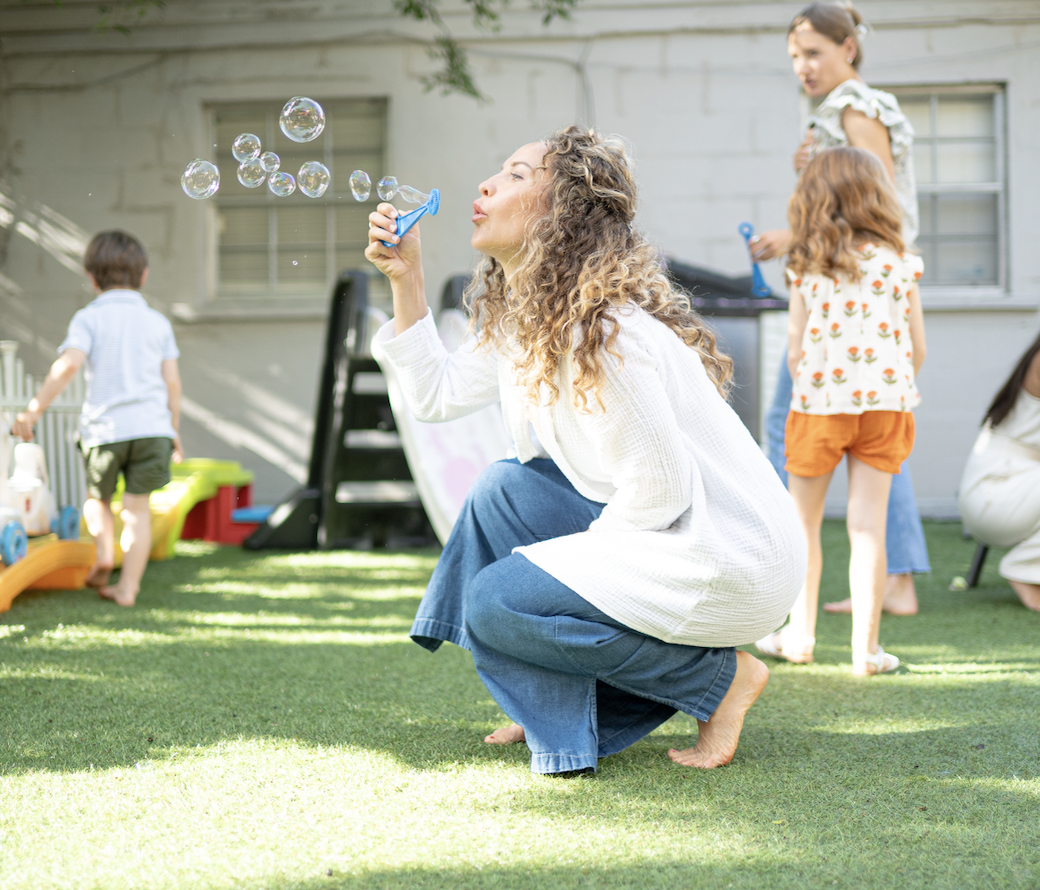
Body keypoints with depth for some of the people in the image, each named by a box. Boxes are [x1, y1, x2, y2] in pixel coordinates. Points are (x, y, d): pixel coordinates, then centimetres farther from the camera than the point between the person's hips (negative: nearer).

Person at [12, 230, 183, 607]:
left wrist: (34, 410, -11)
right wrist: (173, 431, 18)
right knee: (137, 507, 4)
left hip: (105, 427, -1)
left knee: (97, 496, 23)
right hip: (152, 424, 1)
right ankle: (128, 585, 1)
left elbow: (69, 364, -14)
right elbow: (172, 382, 7)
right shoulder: (157, 321, 10)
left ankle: (104, 551, 4)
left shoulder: (88, 318, 1)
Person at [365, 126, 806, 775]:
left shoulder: (602, 330, -24)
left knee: (498, 604, -13)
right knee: (504, 490, 3)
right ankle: (561, 709, 11)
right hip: (669, 533, 9)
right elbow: (439, 395, 11)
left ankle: (721, 676, -2)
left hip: (734, 560, -9)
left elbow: (661, 488, -23)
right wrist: (406, 279, 5)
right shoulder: (522, 315, 8)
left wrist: (587, 547, -7)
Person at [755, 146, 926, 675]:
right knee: (868, 528, 2)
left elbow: (795, 353, -2)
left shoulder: (806, 269, -1)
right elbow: (918, 349, 2)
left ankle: (799, 636, 21)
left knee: (803, 526, 14)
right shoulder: (899, 264, 1)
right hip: (885, 402, 1)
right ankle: (865, 649, 3)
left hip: (819, 403, -1)